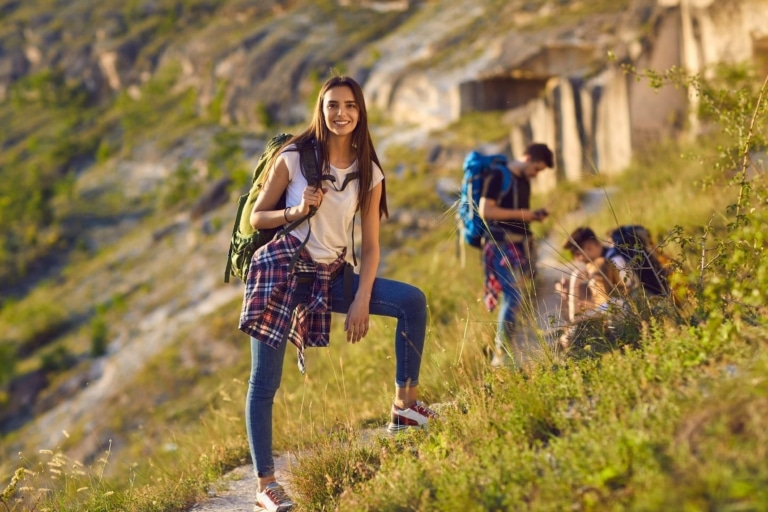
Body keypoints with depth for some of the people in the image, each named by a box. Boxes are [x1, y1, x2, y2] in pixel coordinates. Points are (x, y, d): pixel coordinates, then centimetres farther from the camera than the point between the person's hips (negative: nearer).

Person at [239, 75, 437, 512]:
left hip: (331, 276, 3)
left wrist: (361, 302, -8)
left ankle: (405, 405, -4)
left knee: (412, 300, -12)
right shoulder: (294, 158, -5)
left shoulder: (369, 174, 2)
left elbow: (370, 245, 2)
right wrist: (295, 212, -19)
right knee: (265, 382, -5)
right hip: (282, 271, -3)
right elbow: (256, 217, -1)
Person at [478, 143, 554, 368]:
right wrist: (520, 214, -14)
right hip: (501, 244, -9)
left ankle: (505, 351, 14)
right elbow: (485, 210, -17)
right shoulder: (498, 177, -9)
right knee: (513, 295, -17)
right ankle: (502, 349, -12)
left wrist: (533, 216, 8)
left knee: (514, 297, 9)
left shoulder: (524, 182, 18)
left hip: (519, 244, 9)